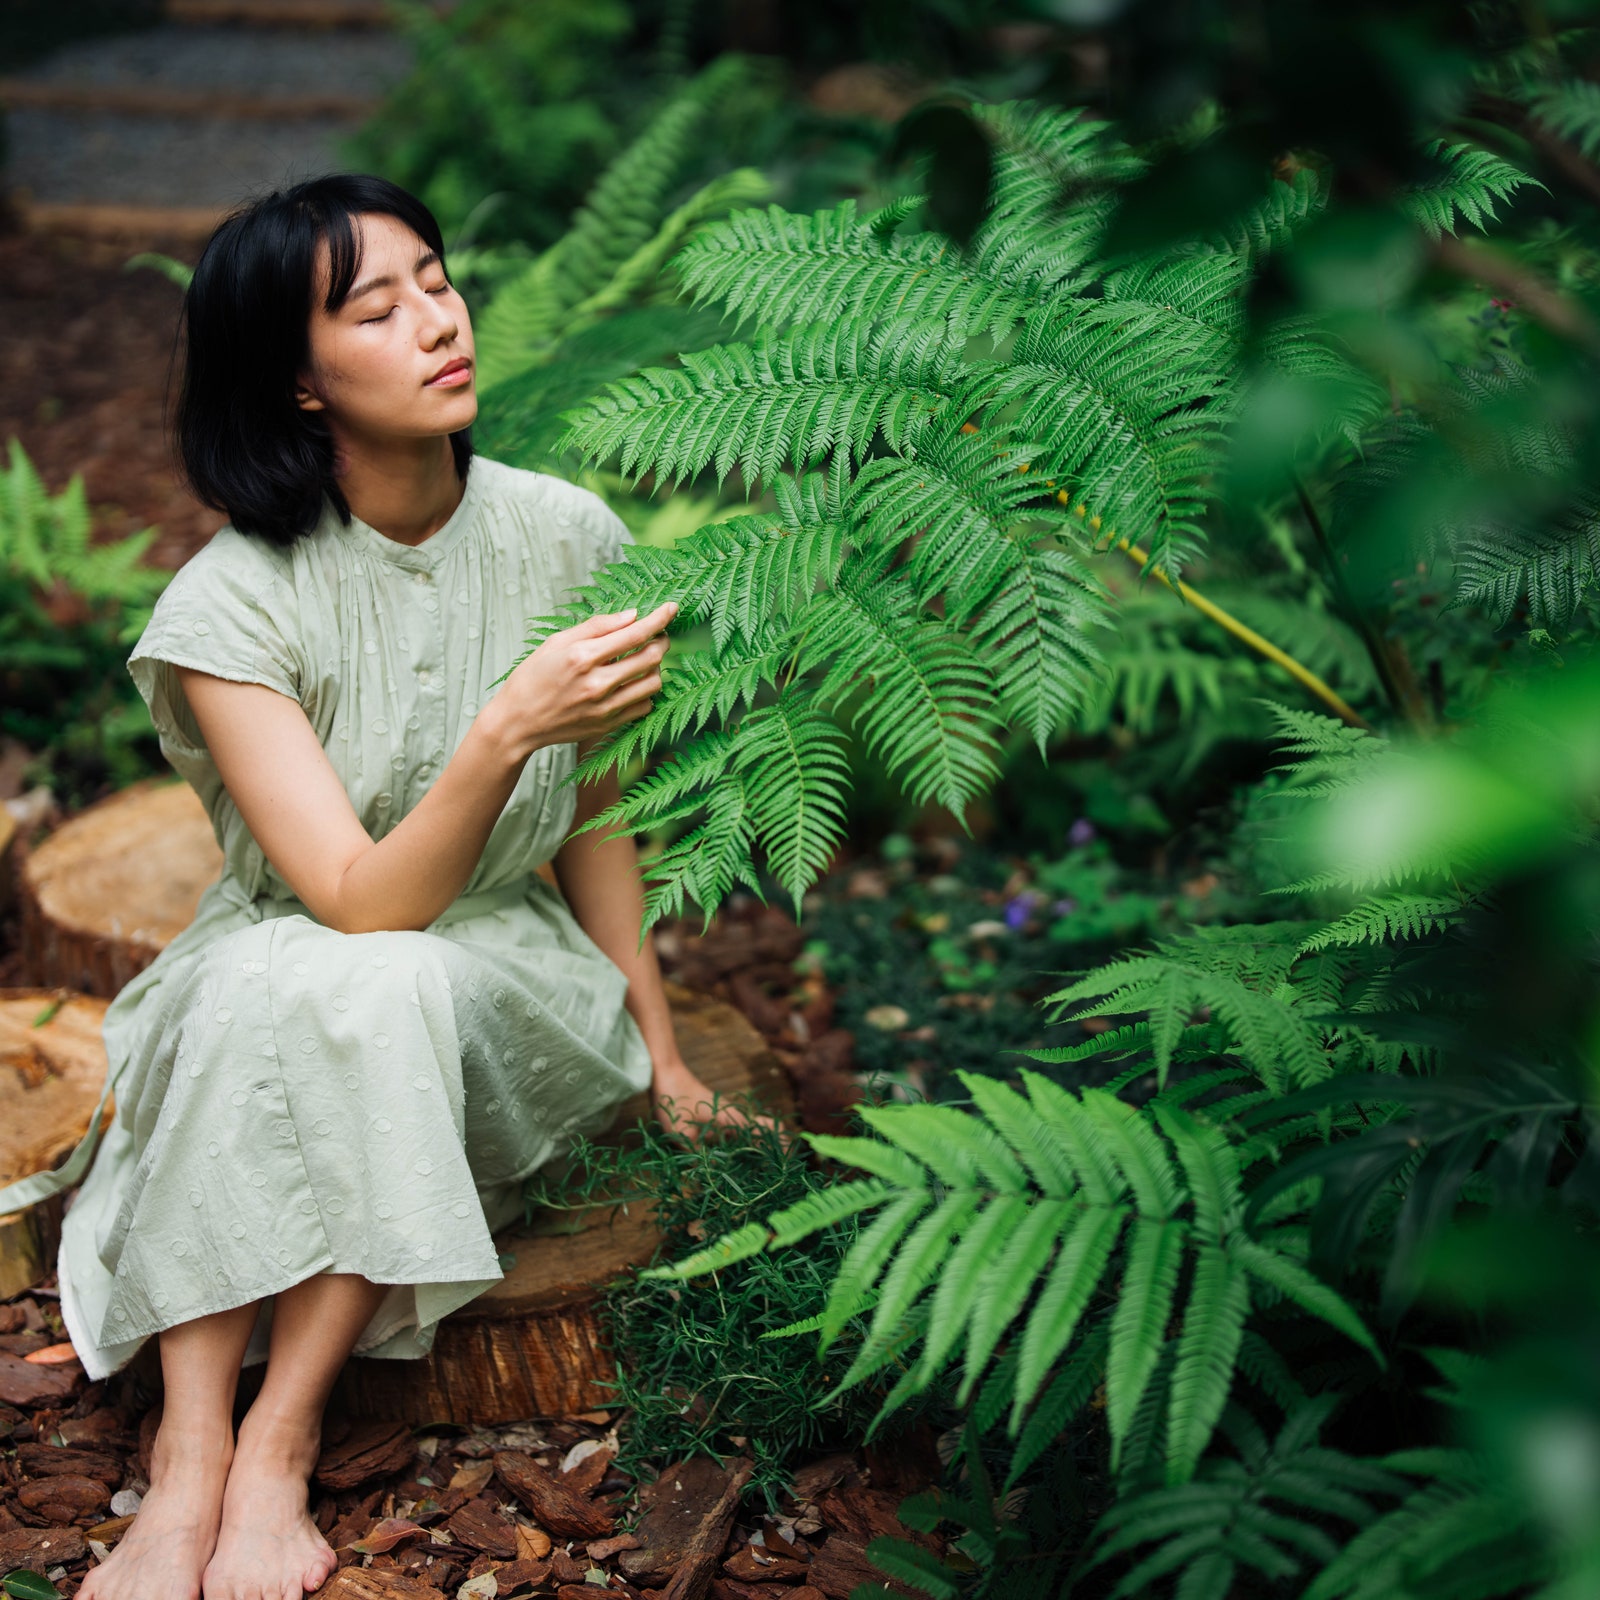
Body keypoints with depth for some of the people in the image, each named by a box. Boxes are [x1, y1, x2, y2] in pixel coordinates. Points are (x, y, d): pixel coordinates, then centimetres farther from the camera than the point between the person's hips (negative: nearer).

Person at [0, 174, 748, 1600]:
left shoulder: (567, 536, -8)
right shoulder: (230, 603, -17)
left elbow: (594, 821, 4)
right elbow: (359, 900, -26)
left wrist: (661, 1055, 7)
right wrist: (505, 729, -41)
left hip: (505, 996, 2)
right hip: (276, 991, -1)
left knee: (397, 984, -33)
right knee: (272, 981, -36)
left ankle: (277, 1448, -23)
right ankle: (189, 1462, -28)